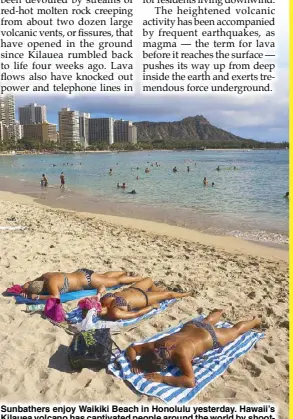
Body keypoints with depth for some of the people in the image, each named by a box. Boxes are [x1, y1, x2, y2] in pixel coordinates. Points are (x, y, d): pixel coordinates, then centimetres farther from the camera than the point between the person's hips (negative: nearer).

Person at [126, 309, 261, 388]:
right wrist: (134, 363, -38)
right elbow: (131, 348, -18)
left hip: (209, 336, -5)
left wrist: (162, 378, -53)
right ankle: (221, 312, 71)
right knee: (207, 321, 40)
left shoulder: (181, 354, -46)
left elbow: (191, 381, -54)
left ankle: (255, 321, 53)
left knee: (235, 330, 24)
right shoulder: (155, 346, -30)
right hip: (191, 326, 5)